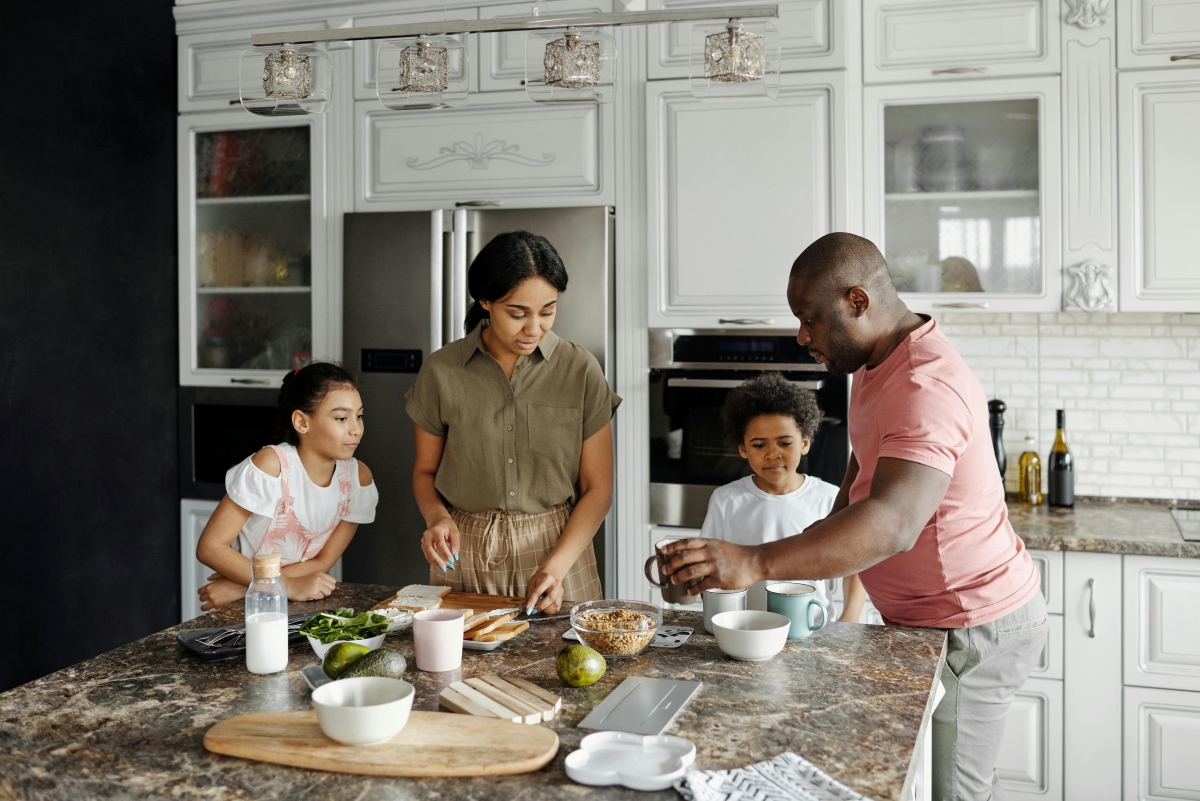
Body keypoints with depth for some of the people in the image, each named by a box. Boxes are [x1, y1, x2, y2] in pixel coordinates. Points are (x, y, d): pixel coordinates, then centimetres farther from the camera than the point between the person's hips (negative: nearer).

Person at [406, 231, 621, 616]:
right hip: (463, 555, 1)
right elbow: (425, 471, 7)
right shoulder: (441, 372, -5)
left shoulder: (580, 371, -7)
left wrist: (556, 566, -17)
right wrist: (438, 517, -13)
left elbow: (598, 488, -5)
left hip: (558, 548, 0)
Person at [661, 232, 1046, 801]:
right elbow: (868, 456, 24)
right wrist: (833, 524, 6)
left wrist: (755, 563, -49)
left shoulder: (926, 388, -28)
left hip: (972, 630, -10)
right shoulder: (876, 364, 7)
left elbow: (894, 524, -42)